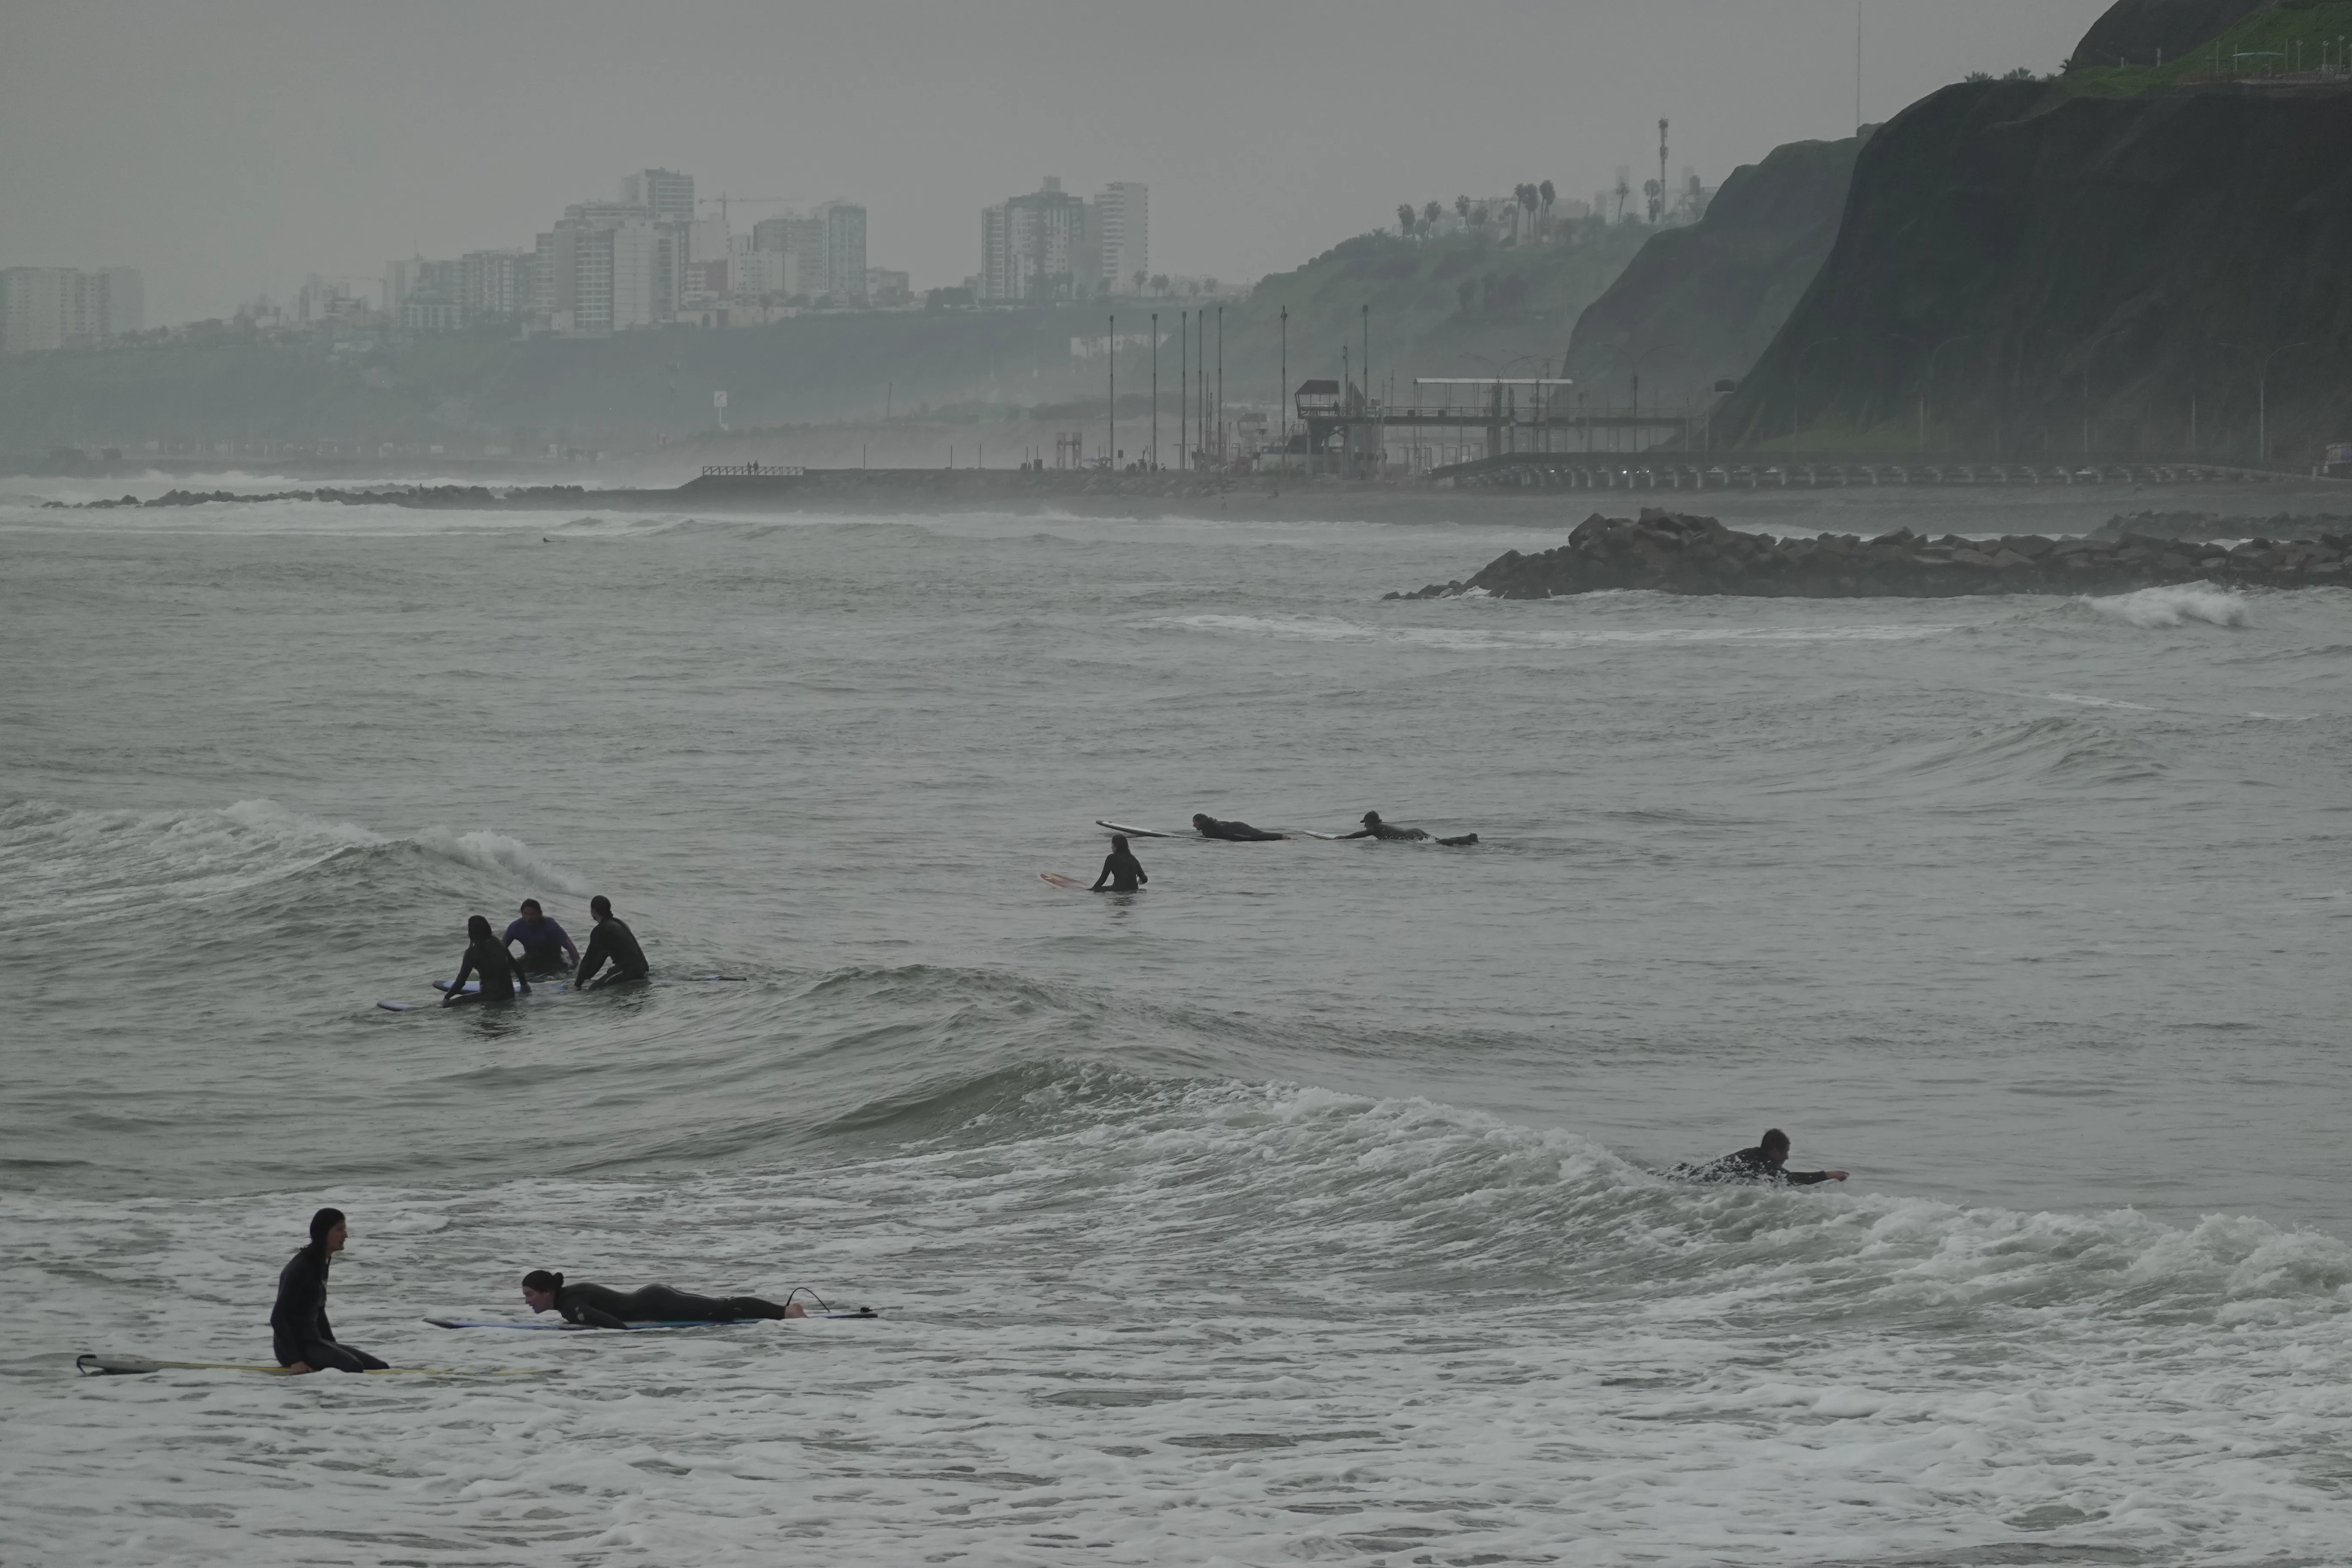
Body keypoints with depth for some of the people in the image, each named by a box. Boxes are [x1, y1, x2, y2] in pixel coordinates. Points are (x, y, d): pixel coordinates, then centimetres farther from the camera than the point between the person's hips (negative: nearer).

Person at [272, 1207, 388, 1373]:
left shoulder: (320, 1265, 14)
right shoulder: (301, 1267, -15)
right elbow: (278, 1316, -20)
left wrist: (334, 1347, 18)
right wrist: (295, 1360, -25)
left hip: (313, 1341, 9)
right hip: (296, 1345, -9)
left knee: (380, 1367, 2)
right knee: (353, 1367, -31)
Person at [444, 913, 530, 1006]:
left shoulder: (472, 952, -10)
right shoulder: (498, 944, 6)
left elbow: (461, 980, -9)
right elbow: (516, 966, 14)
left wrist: (447, 998, 2)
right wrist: (524, 985, 28)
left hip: (492, 996, -6)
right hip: (509, 994, 6)